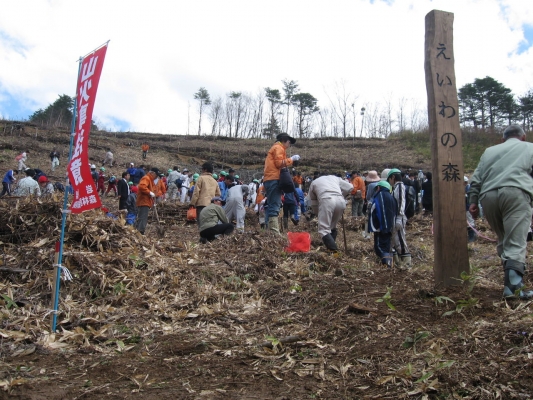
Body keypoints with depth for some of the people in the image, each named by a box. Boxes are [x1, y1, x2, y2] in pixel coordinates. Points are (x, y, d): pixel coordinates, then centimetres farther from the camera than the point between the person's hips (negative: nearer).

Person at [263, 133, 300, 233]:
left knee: (272, 206, 8)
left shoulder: (275, 148, 30)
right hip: (274, 179, -10)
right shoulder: (279, 148, -1)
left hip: (270, 179, 10)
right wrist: (291, 159, -3)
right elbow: (279, 163, -12)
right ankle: (275, 232, -20)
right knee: (275, 206, -15)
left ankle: (271, 231, 8)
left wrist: (290, 161, 16)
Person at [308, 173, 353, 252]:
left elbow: (313, 201, 27)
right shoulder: (334, 178, 35)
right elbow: (350, 187, 24)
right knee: (333, 226, 23)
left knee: (324, 229, -1)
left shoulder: (314, 182, 30)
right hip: (340, 201, 4)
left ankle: (333, 250, -16)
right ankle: (332, 247, 22)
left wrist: (317, 213, 38)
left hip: (327, 200, -4)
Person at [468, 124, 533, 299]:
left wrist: (473, 201, 18)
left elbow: (476, 180, 21)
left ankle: (512, 276, 14)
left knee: (503, 240, 16)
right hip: (515, 193, -4)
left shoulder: (490, 151, 31)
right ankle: (513, 286, -22)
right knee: (516, 243, -10)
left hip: (488, 195, 4)